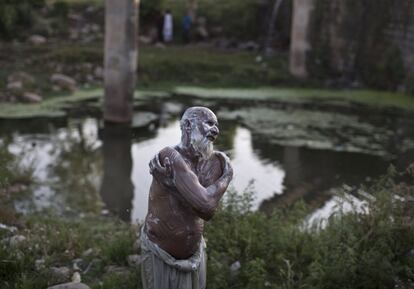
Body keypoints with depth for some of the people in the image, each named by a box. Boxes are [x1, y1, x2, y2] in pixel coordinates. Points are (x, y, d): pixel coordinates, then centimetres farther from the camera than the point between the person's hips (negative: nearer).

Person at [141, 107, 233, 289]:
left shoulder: (217, 161, -10)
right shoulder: (170, 157, -30)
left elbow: (207, 213, -23)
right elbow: (205, 205, -37)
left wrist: (172, 181, -33)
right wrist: (226, 177, -18)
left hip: (194, 253, 6)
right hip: (160, 255, -5)